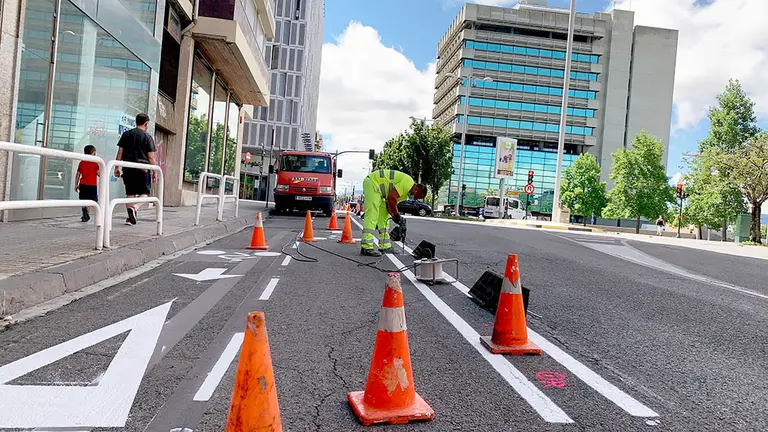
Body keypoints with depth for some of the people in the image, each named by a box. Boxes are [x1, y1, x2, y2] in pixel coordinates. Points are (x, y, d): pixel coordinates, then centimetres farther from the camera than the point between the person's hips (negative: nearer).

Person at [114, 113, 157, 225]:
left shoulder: (126, 134, 10)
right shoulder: (147, 137, -1)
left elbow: (120, 152, 8)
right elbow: (151, 157, -4)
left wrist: (116, 167, 13)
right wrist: (155, 172, 2)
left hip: (128, 169, 4)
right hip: (142, 169, -4)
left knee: (130, 193, 9)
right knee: (144, 192, 6)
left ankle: (130, 218, 7)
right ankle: (134, 208, -19)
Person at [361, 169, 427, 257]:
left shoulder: (406, 192, 14)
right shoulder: (408, 182, -17)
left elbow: (390, 203, 12)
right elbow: (391, 198, -22)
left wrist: (397, 217, 0)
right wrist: (397, 216, -13)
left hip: (377, 187, 11)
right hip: (372, 182, -11)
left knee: (384, 216, 12)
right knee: (372, 215, -17)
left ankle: (385, 247, 16)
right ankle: (366, 248, -21)